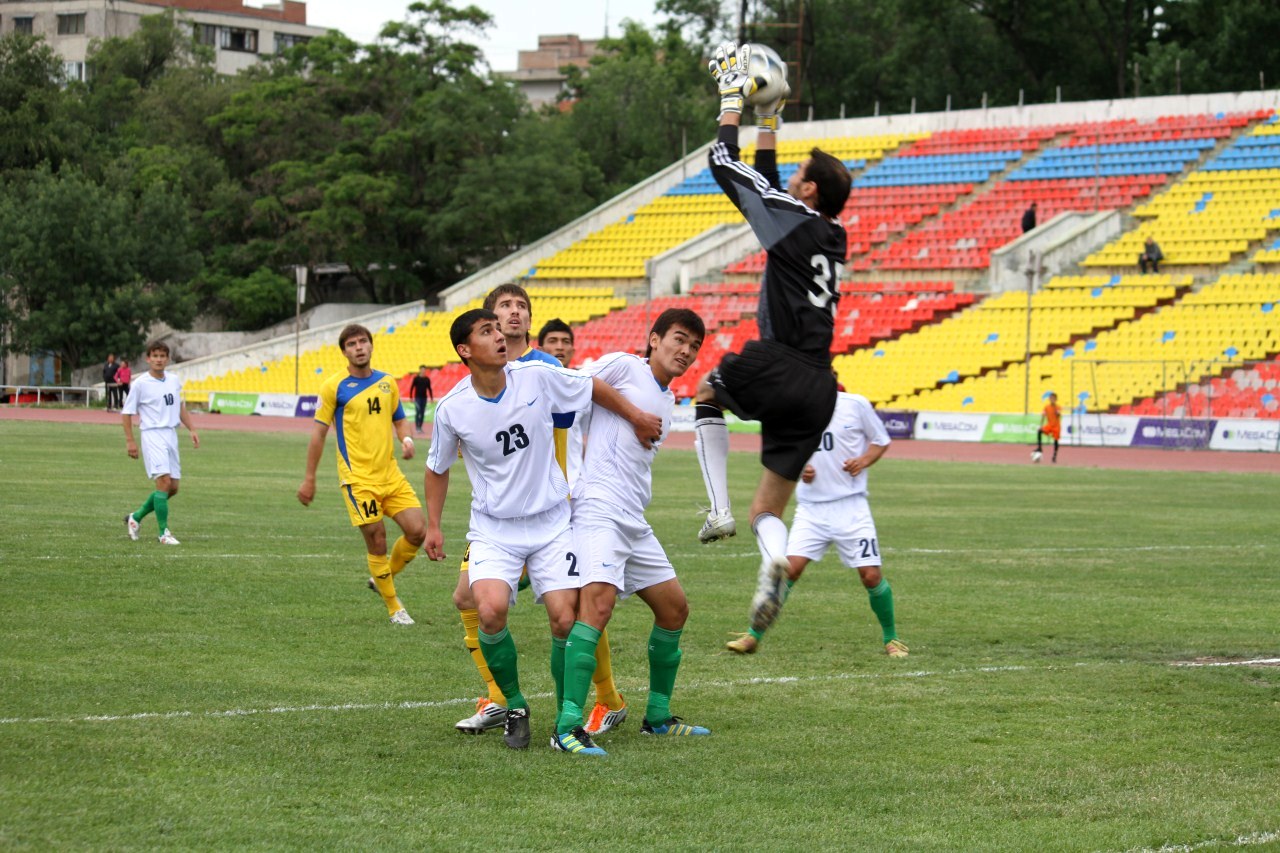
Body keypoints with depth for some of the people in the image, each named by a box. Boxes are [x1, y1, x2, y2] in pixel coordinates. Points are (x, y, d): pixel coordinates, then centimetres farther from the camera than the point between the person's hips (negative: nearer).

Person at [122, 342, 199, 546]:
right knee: (164, 481, -18)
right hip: (152, 435, -7)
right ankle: (164, 533, -12)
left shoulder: (175, 381, 9)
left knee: (173, 488, 7)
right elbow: (127, 412, -2)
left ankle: (136, 517, 24)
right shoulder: (141, 384, -7)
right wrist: (130, 441, -8)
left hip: (171, 435, 7)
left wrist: (192, 430, 15)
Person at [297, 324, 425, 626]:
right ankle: (393, 607, 10)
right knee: (377, 541, -6)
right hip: (358, 477, -5)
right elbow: (318, 433, -1)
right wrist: (309, 479, -1)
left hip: (390, 473, 5)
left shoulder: (387, 383, 10)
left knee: (417, 531, -4)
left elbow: (399, 420, 22)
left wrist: (406, 439, -2)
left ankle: (382, 578, 22)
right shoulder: (334, 386, -4)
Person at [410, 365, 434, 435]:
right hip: (417, 398, -4)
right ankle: (417, 428, -11)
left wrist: (431, 398, 10)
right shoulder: (416, 378, -3)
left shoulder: (427, 379, 8)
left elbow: (429, 388, 13)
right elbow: (412, 387, -1)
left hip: (424, 398, 4)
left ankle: (420, 427, 12)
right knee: (417, 412, -11)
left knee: (422, 413, 5)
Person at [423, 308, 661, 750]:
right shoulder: (451, 409, -9)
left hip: (551, 523, 1)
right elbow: (437, 468, 9)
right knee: (490, 610, -24)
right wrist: (433, 525, 7)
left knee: (565, 621, -11)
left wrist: (635, 416, 16)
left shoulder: (537, 377, -10)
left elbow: (594, 387, 9)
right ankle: (514, 706, 0)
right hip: (493, 528, -1)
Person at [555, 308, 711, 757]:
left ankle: (657, 716, 26)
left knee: (674, 607, 13)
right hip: (598, 512, -9)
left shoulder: (668, 400, 21)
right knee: (598, 601, -25)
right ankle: (567, 726, -28)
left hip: (634, 521, 9)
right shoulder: (622, 366, -3)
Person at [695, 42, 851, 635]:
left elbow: (726, 166, 7)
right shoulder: (831, 236, 19)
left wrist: (732, 105, 19)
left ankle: (719, 510, 11)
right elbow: (771, 192, 35)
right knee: (768, 512, 11)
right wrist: (768, 125, 38)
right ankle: (774, 566, -24)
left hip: (776, 370, -7)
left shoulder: (792, 218, -3)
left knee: (708, 391, 29)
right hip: (818, 391, 7)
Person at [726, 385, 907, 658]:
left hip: (851, 505, -1)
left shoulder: (856, 405, -2)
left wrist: (863, 461, -10)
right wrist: (798, 468, -5)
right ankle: (754, 636, -3)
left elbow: (881, 441, 9)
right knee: (789, 569, -12)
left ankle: (891, 638, 17)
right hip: (811, 508, 1)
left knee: (871, 575, -5)